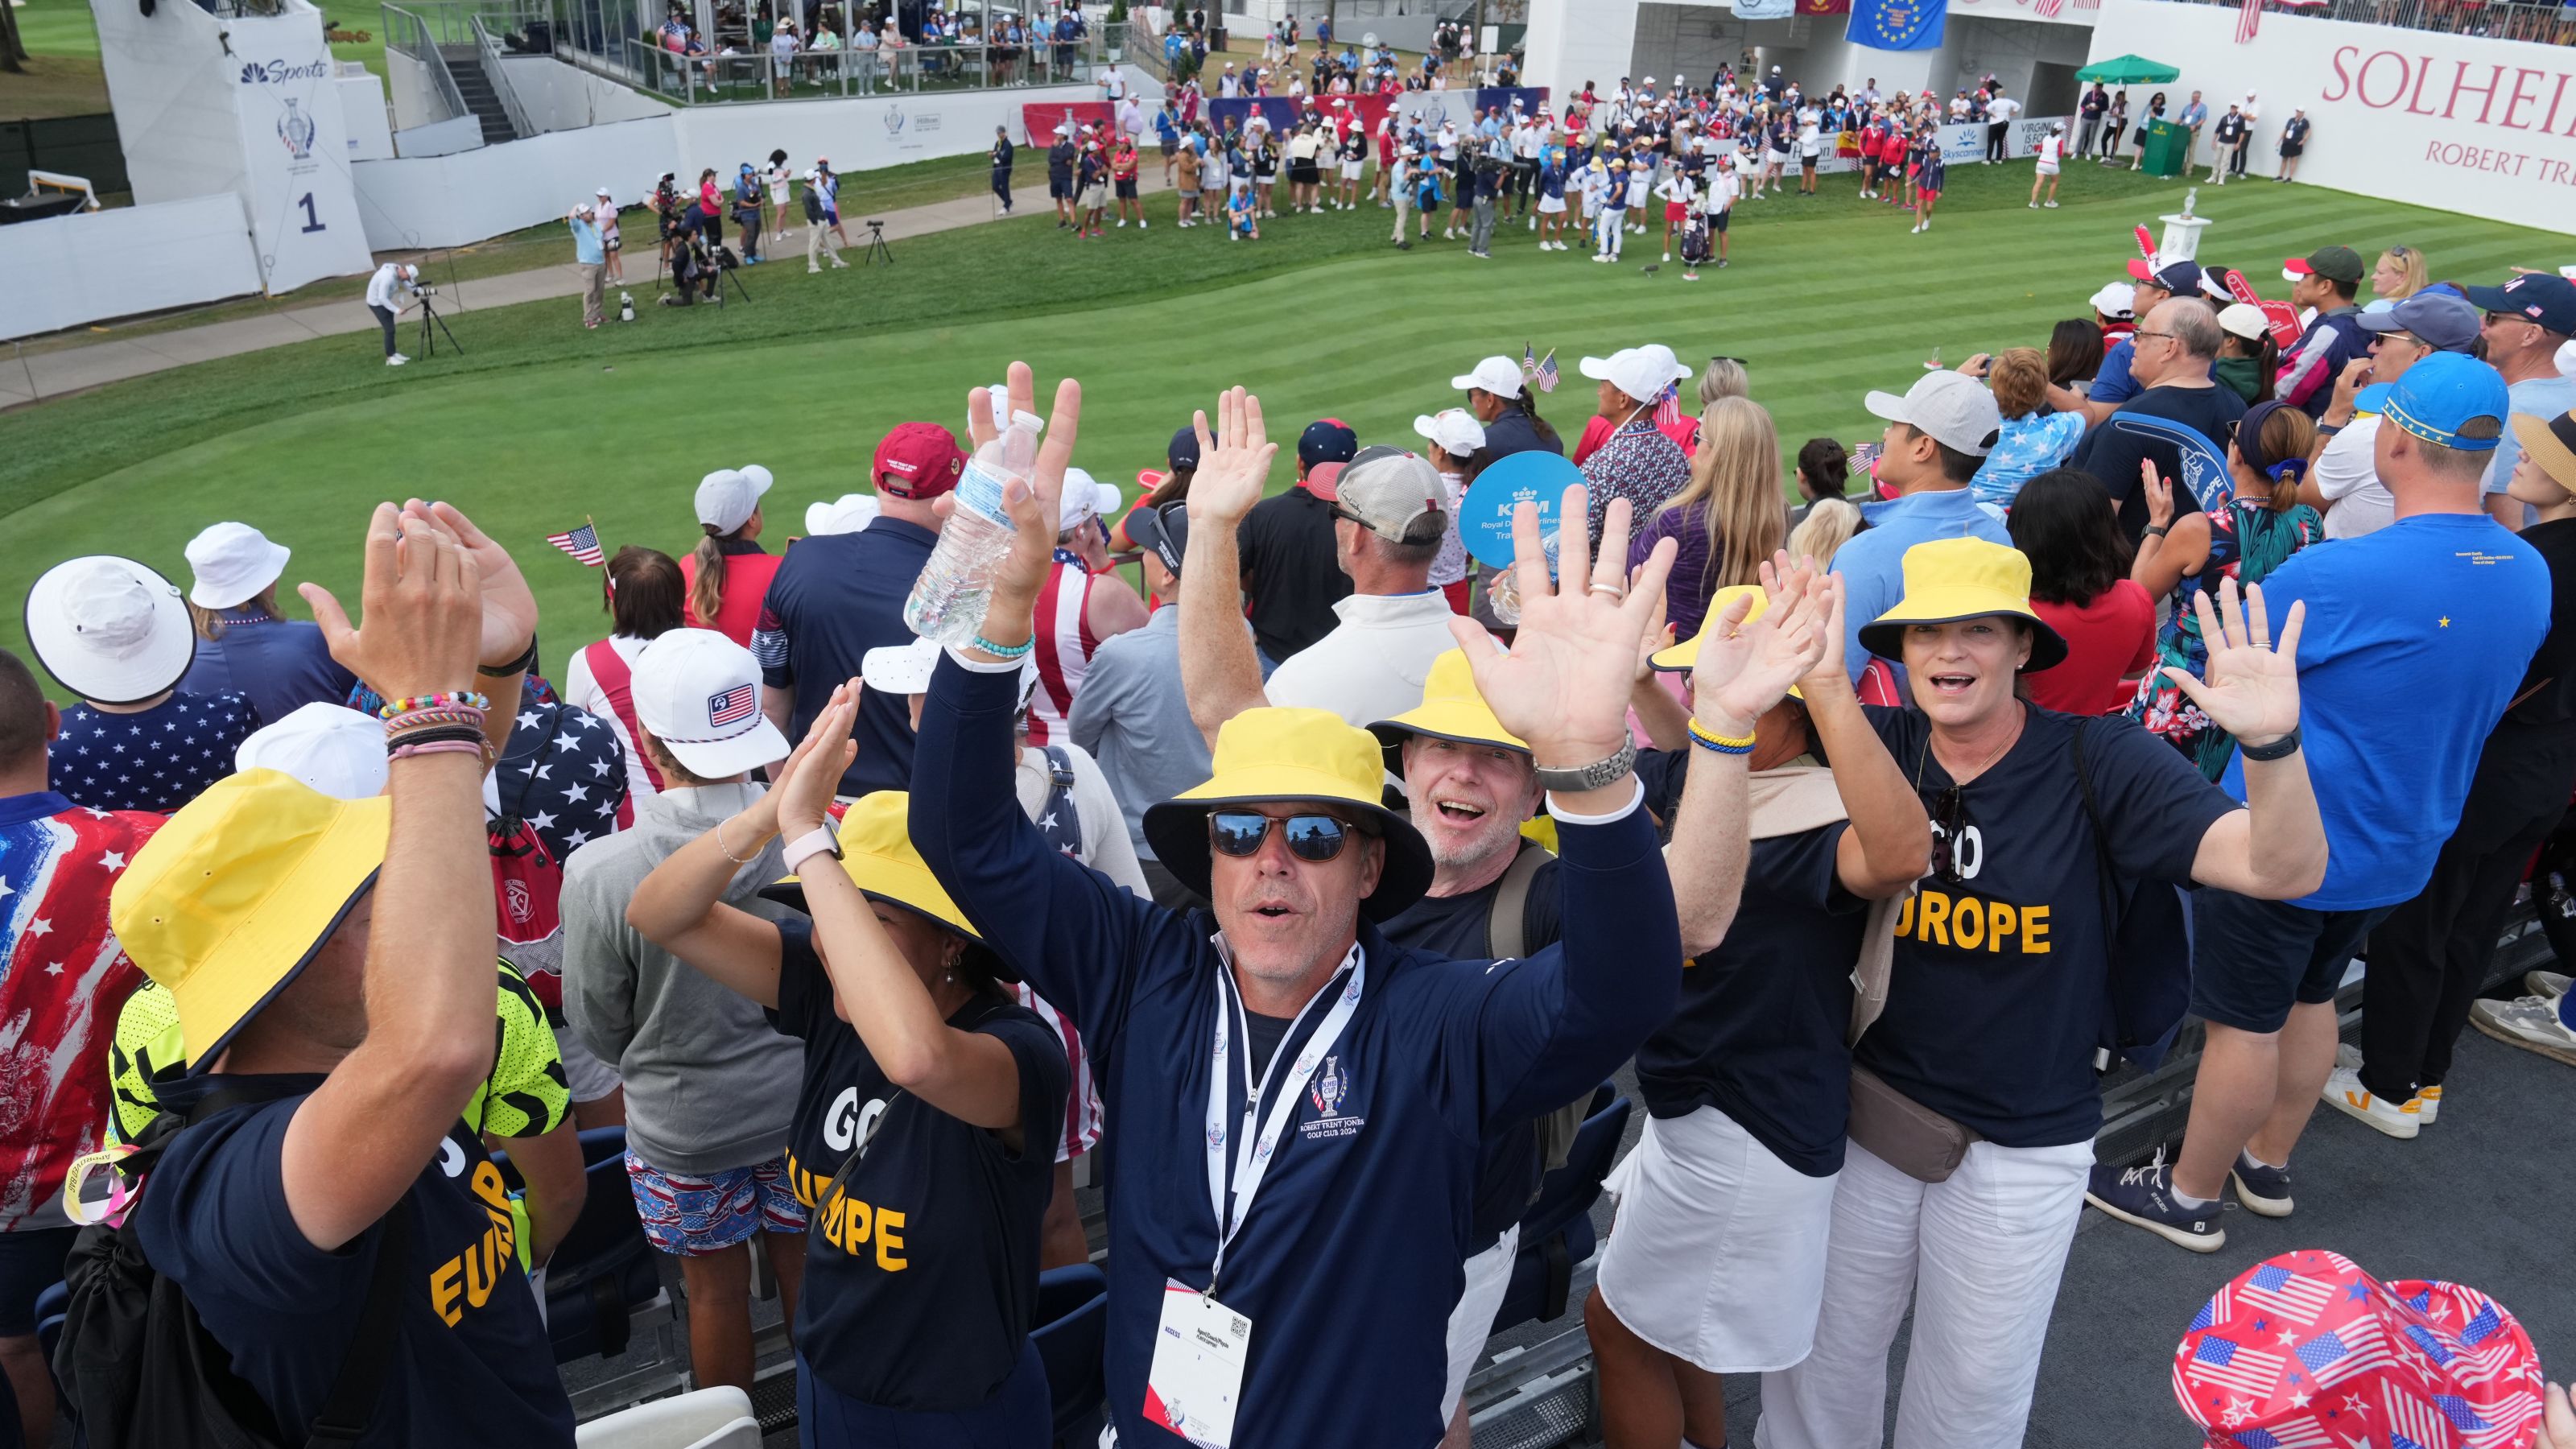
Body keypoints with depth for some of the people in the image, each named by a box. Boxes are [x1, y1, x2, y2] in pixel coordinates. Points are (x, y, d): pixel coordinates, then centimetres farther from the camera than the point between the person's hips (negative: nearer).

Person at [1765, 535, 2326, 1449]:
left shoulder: (2096, 764, -14)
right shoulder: (1872, 749, -8)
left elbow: (2283, 869, -21)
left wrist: (2273, 743, -40)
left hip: (2023, 1147, -1)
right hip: (1861, 1112, 2)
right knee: (1822, 1351, 20)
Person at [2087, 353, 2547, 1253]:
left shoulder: (2336, 576, -28)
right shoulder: (2530, 577, -3)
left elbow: (2226, 675, -14)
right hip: (2397, 850, 7)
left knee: (2245, 1023, 7)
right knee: (2308, 998, 24)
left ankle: (2188, 1197, 23)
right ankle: (2267, 1166, 41)